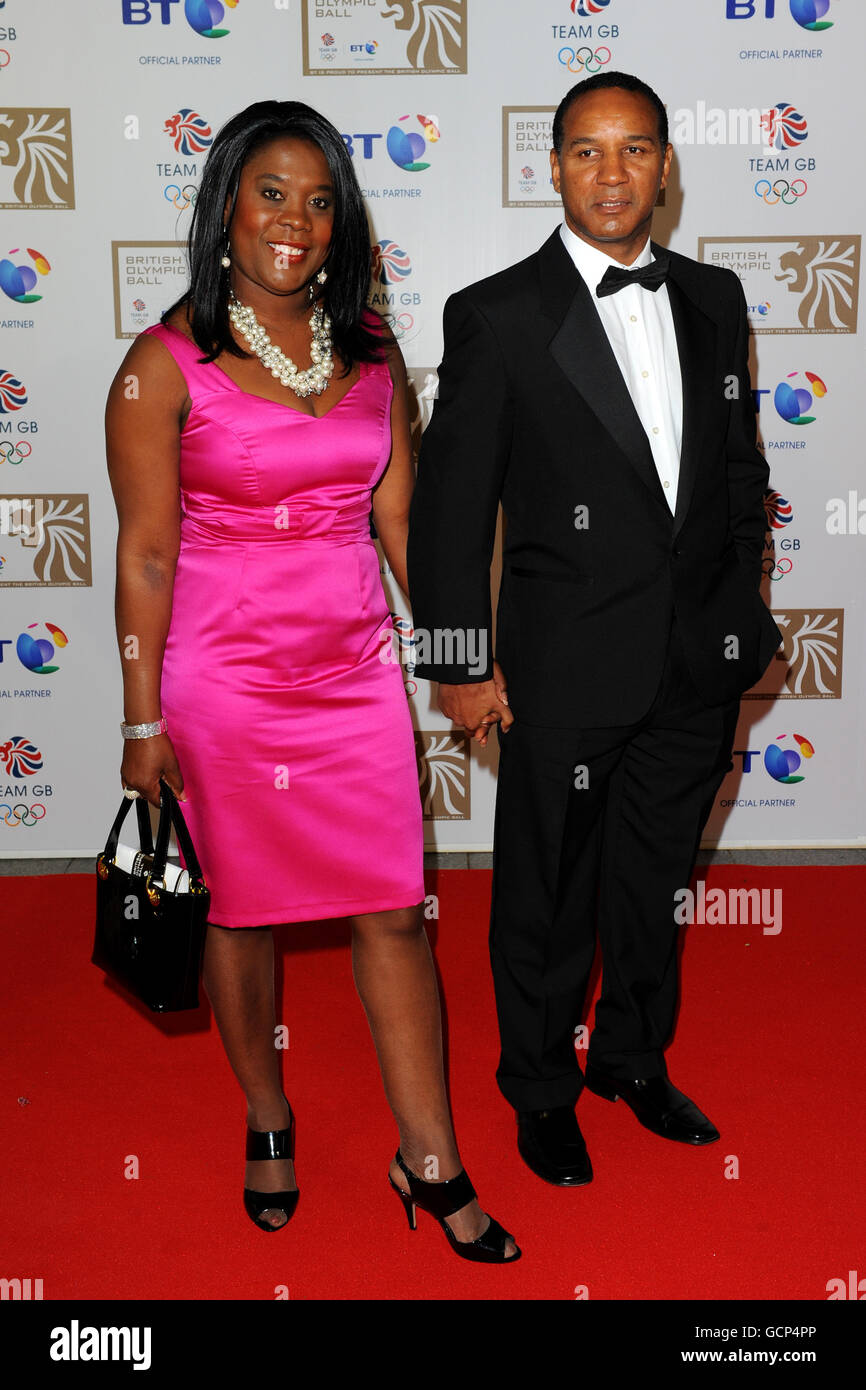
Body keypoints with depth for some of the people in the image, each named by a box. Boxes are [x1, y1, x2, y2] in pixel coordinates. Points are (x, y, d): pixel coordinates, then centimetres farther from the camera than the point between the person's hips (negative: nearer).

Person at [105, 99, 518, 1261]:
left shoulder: (371, 350, 5)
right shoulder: (167, 365, -8)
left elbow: (402, 519, 10)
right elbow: (144, 555, -7)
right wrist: (144, 725, -5)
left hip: (357, 669, 3)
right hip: (223, 678, -3)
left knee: (394, 910, 5)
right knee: (242, 909, 12)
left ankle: (431, 1163, 19)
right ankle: (269, 1124, 36)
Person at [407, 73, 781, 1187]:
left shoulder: (714, 300, 6)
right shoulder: (496, 317, -9)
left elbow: (741, 468, 14)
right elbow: (449, 501, -8)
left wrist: (738, 614, 11)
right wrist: (459, 662, -9)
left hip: (699, 666, 5)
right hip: (566, 671, -4)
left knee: (657, 884, 20)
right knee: (548, 895, 11)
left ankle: (634, 1059, 43)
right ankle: (542, 1092, 34)